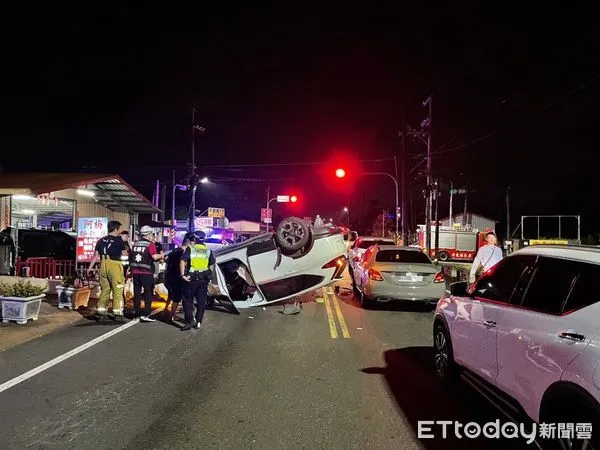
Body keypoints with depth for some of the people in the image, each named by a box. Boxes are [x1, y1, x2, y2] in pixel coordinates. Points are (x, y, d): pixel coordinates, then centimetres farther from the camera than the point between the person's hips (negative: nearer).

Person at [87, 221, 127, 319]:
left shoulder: (101, 240, 13)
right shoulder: (118, 240, -2)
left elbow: (96, 255, 10)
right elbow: (124, 254, 3)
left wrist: (90, 268, 13)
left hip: (103, 264, 6)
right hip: (114, 264, -5)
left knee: (105, 289, 13)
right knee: (117, 289, 3)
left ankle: (100, 310, 11)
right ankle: (117, 312, 4)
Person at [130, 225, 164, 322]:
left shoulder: (135, 244, 11)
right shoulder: (150, 244, -9)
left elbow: (131, 257, 18)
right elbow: (155, 257, -21)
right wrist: (161, 255, -3)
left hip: (135, 271, 6)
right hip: (146, 272, -6)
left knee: (137, 293, 12)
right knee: (148, 293, 0)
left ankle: (137, 313, 18)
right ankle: (146, 314, -6)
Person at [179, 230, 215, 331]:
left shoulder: (190, 249, -3)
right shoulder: (208, 251, 9)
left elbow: (182, 262, -14)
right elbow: (212, 265, 11)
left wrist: (183, 275, -14)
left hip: (191, 278, -3)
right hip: (204, 279, 4)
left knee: (187, 300, 5)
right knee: (201, 301, 11)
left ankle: (190, 321, -5)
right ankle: (198, 321, 15)